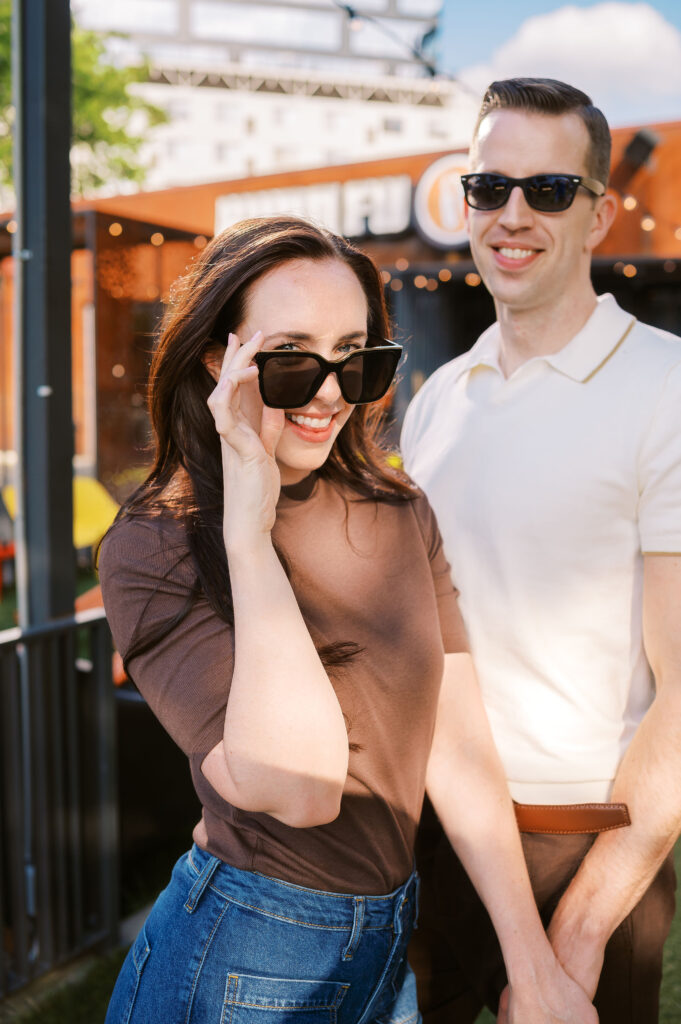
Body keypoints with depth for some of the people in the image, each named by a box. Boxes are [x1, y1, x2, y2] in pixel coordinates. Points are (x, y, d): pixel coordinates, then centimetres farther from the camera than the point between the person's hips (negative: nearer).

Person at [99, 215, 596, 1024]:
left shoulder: (400, 518, -3)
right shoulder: (149, 549, -17)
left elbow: (458, 749, -2)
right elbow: (297, 787, -30)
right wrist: (247, 523, -28)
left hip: (390, 949, 5)